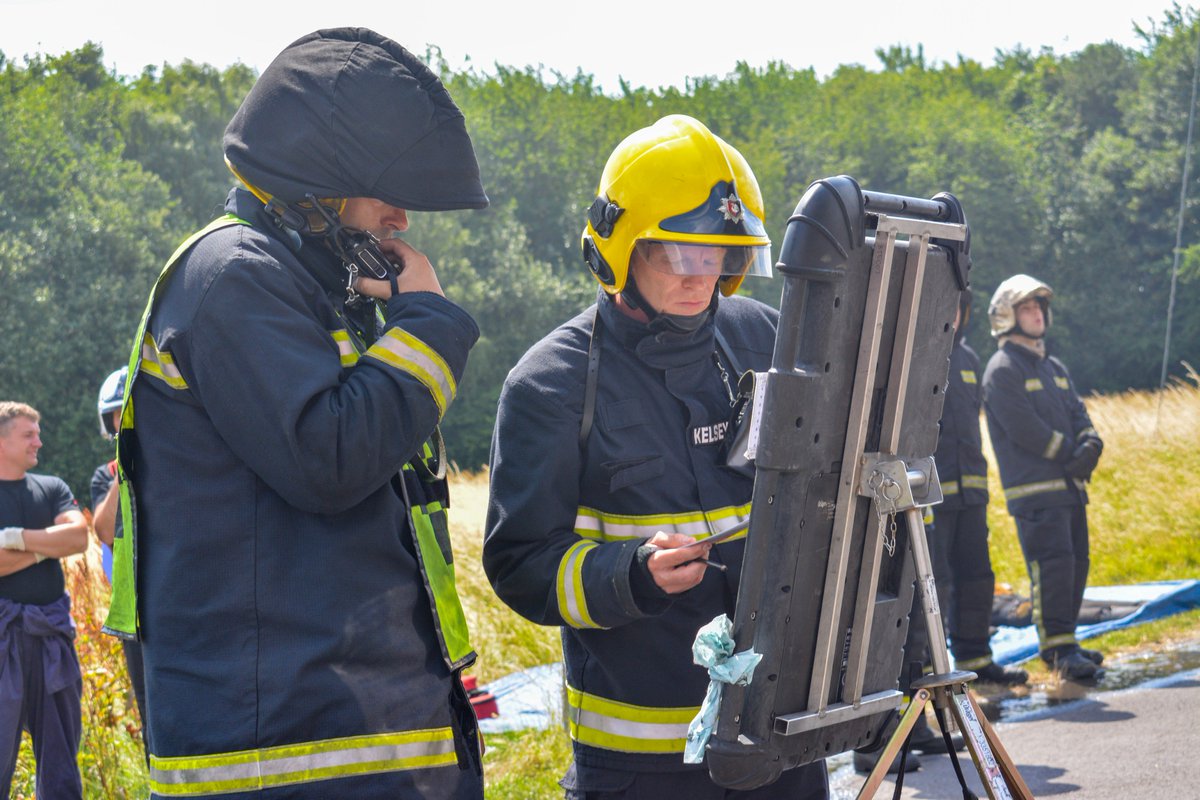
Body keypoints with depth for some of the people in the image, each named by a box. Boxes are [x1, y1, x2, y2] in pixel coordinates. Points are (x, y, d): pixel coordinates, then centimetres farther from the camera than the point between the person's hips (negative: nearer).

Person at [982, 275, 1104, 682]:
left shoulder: (1054, 368, 21)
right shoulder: (1002, 369, -6)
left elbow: (1078, 415, 14)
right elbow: (1025, 429, -14)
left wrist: (1090, 445, -8)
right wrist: (1069, 455, -10)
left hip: (1070, 484, 8)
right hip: (1034, 488, -8)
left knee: (1076, 564, 10)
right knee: (1053, 563, -15)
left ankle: (1060, 643, 19)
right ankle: (1059, 648, -14)